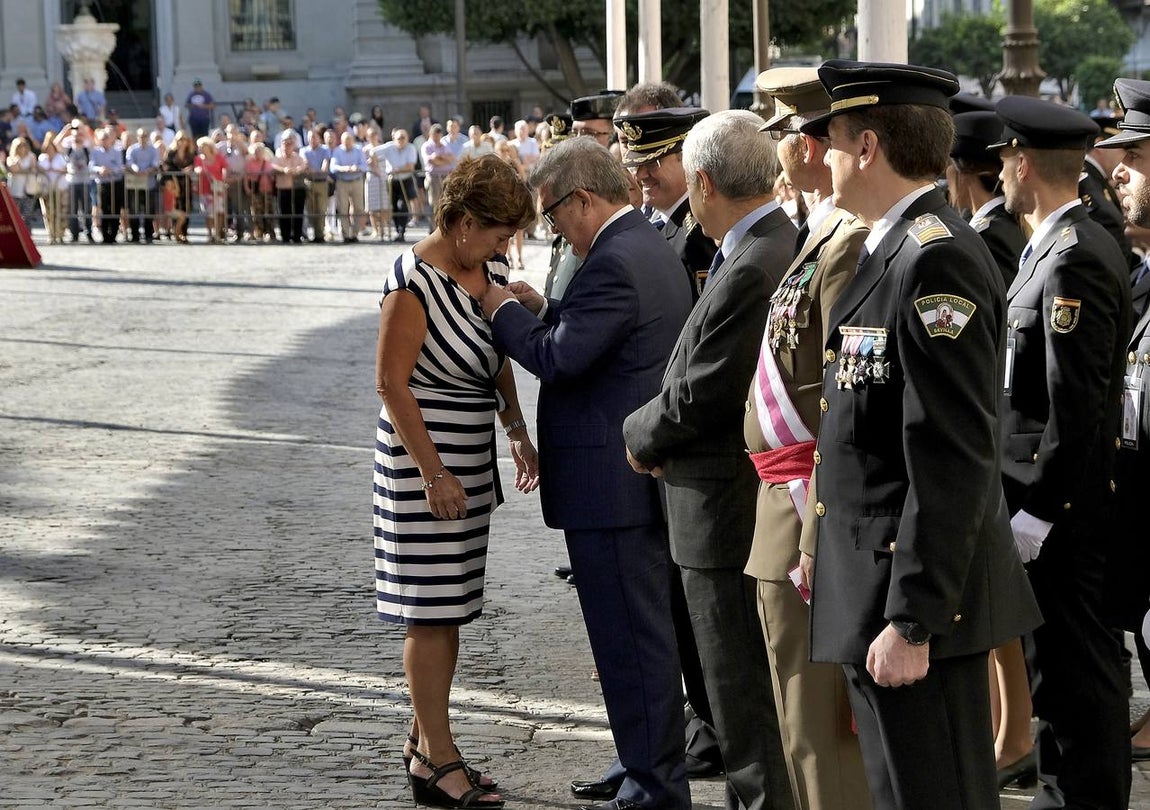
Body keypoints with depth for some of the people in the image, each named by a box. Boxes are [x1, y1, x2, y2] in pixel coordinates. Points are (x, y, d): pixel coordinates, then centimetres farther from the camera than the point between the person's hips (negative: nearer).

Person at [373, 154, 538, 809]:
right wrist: (433, 473, -17)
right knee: (430, 612, -3)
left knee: (452, 606, 14)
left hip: (472, 459, 8)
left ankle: (425, 739, 25)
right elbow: (392, 384, -17)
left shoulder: (490, 270, 7)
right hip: (425, 459, -8)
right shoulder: (412, 285, -18)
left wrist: (518, 433, 10)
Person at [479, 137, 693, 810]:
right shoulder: (651, 245, 12)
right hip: (646, 475, 11)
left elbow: (559, 357, -21)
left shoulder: (615, 262, -20)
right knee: (648, 630, 18)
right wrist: (544, 311, 10)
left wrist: (506, 312, -6)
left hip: (611, 482, -11)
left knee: (632, 635, -3)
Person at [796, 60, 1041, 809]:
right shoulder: (894, 251, 15)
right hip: (875, 590, 10)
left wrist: (913, 621, -22)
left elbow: (955, 460, -22)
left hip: (916, 602, -10)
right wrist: (825, 549, 20)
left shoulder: (936, 261, -17)